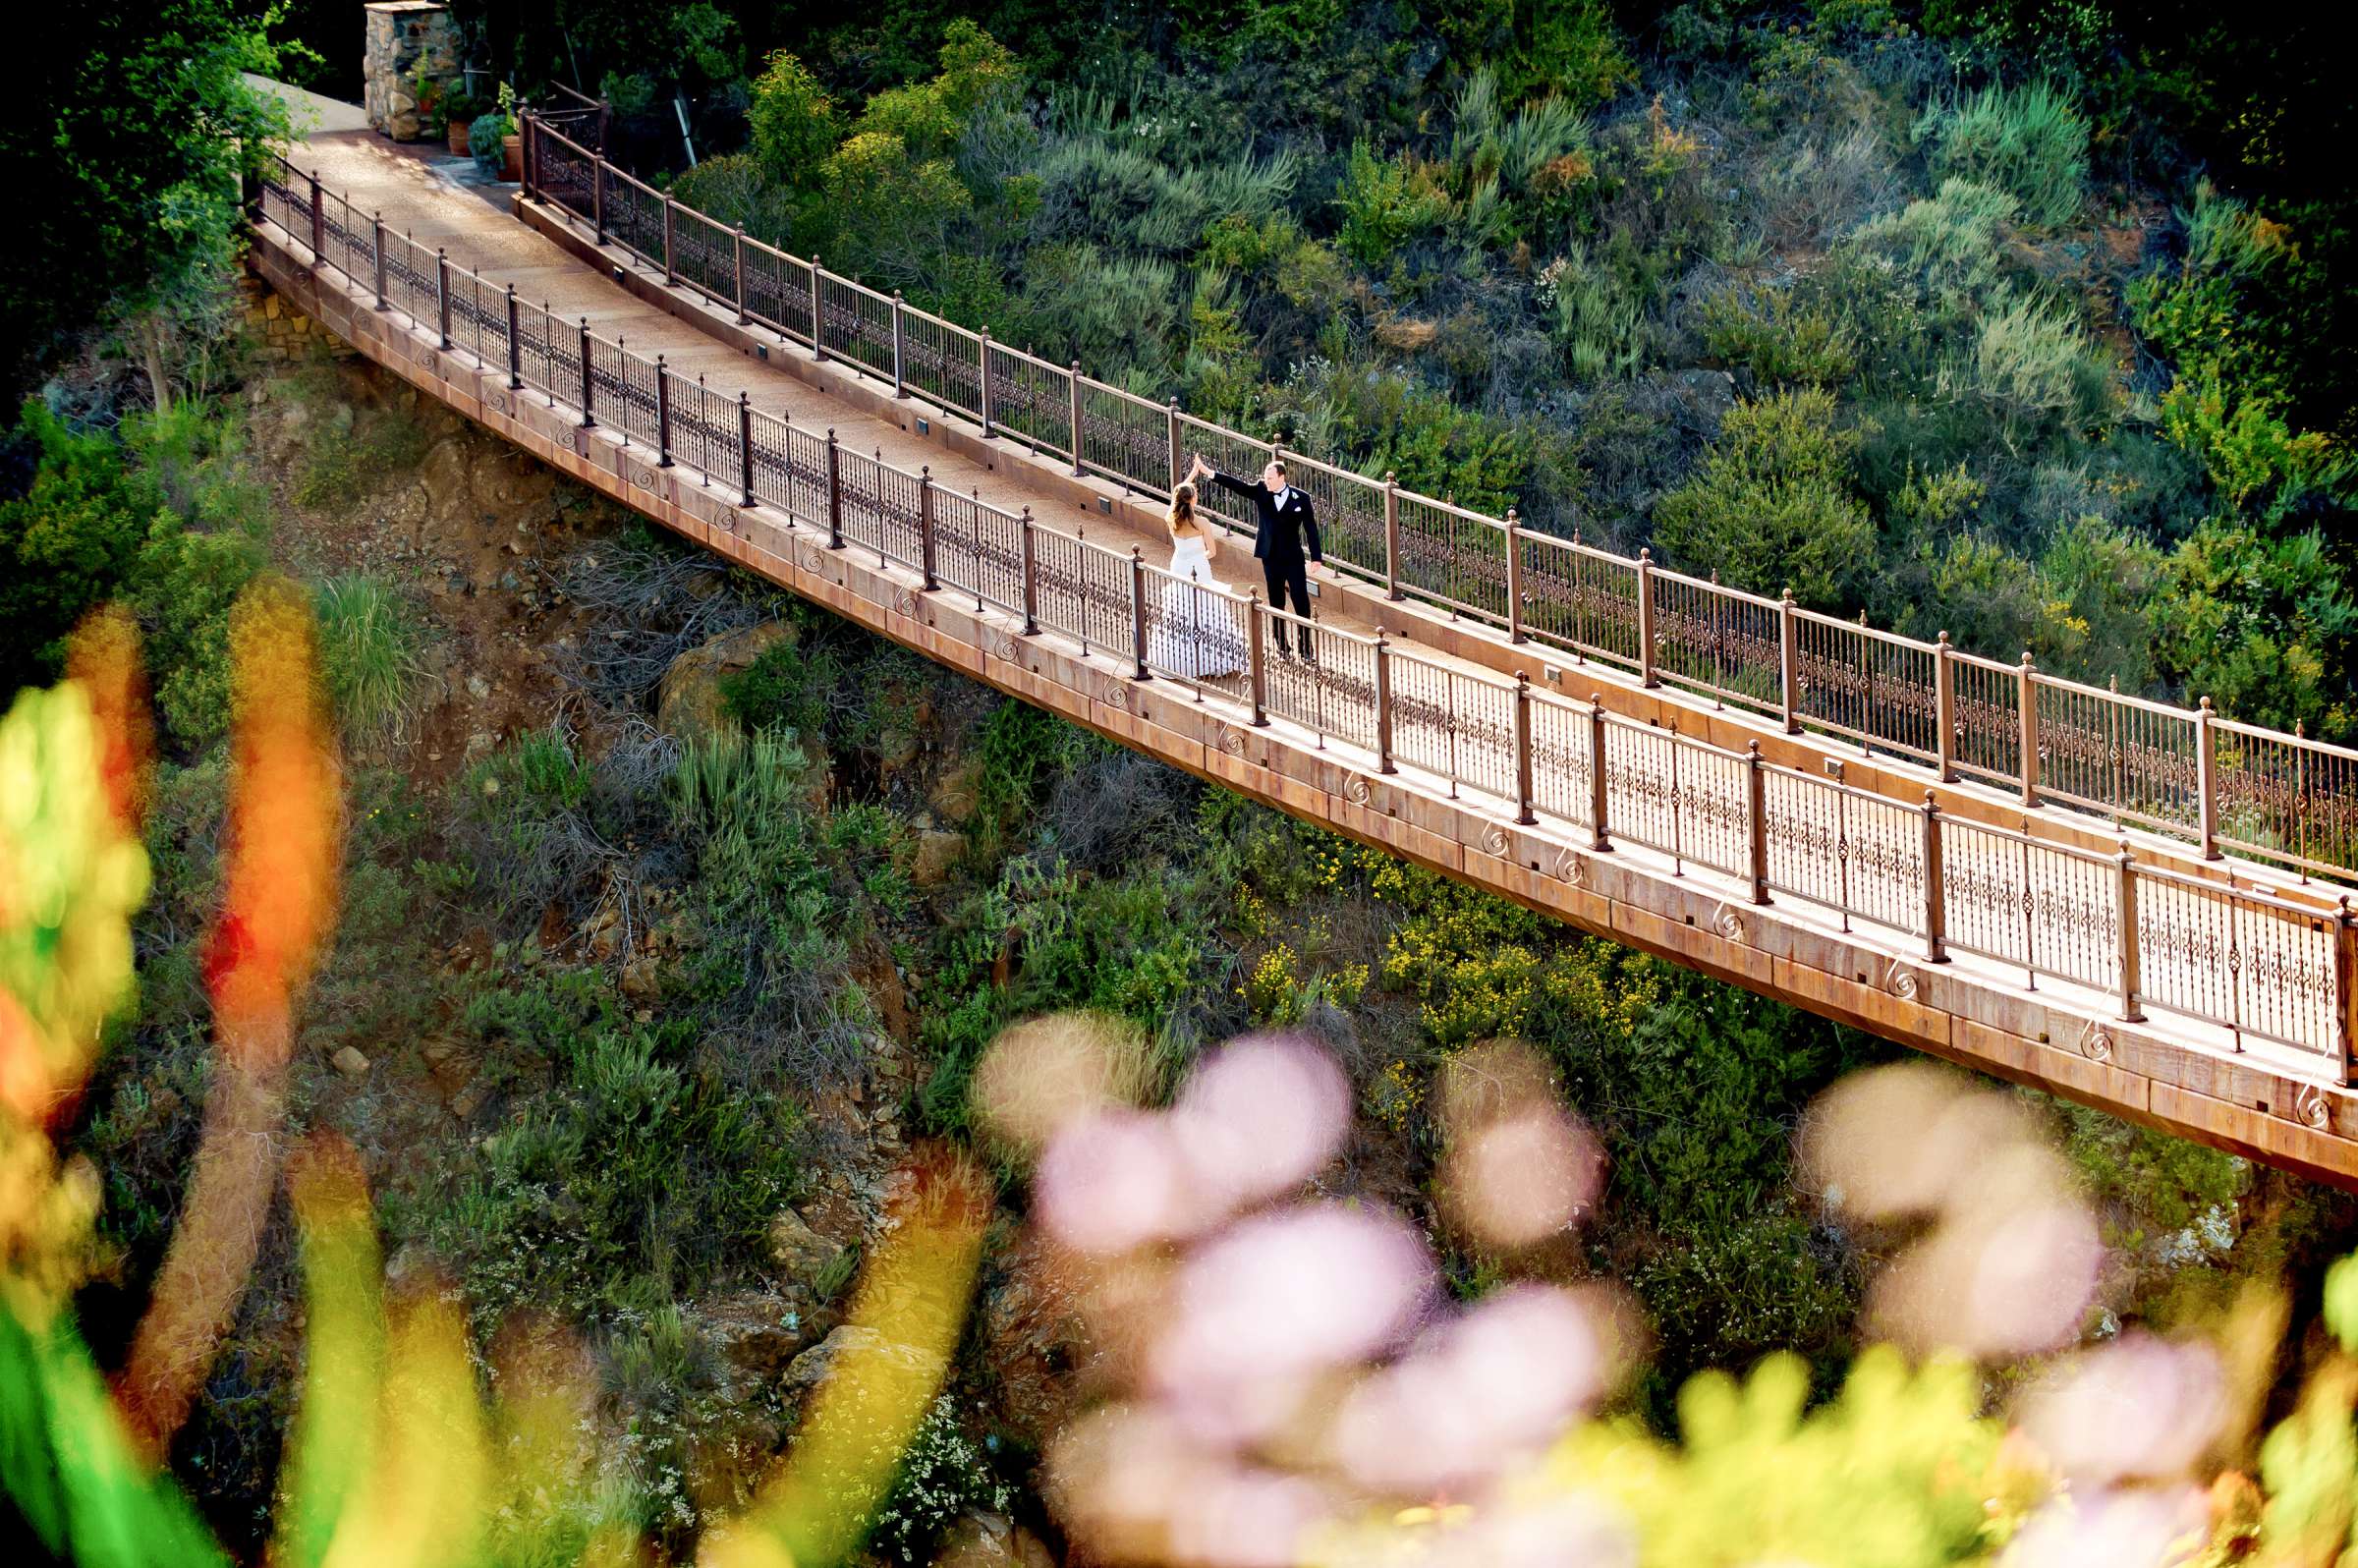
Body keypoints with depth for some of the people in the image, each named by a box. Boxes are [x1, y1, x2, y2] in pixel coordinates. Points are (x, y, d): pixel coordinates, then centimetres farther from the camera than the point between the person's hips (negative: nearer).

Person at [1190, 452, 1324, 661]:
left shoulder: (1300, 498, -8)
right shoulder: (1260, 491, -2)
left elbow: (1311, 529, -4)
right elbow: (1236, 484, -11)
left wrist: (1316, 558, -6)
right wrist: (1208, 472, -23)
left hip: (1293, 558, -3)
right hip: (1271, 558, 3)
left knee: (1301, 603, -2)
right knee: (1276, 604, 10)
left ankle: (1307, 648, 6)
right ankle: (1282, 647, 20)